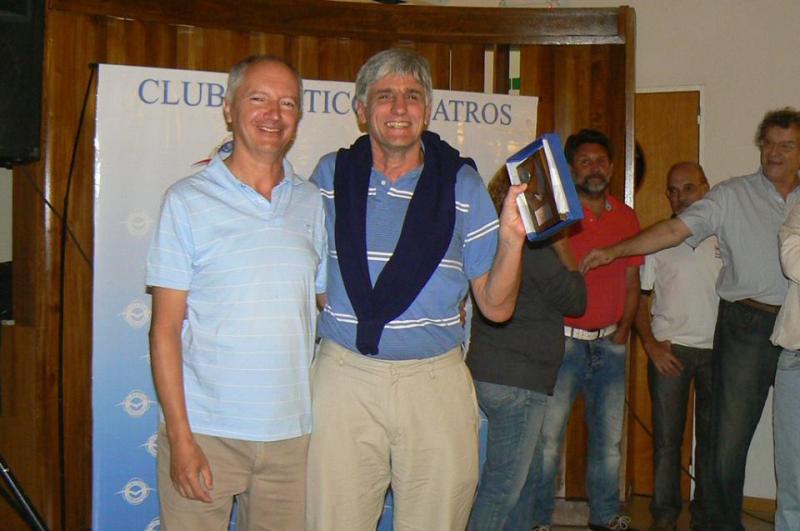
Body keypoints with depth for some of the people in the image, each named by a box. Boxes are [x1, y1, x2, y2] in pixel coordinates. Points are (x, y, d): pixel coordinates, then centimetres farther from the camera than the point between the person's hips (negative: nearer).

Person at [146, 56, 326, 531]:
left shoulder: (312, 203, 8)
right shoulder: (189, 199, -2)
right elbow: (166, 329, -3)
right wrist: (180, 438, -10)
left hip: (292, 433, 3)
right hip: (205, 432, -3)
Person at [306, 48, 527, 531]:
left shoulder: (462, 185, 2)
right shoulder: (330, 175, 5)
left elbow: (496, 306, 2)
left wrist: (511, 237, -16)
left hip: (435, 382, 0)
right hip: (344, 377, 1)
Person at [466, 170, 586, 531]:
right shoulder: (534, 245, -17)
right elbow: (574, 300, -8)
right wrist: (562, 247, 2)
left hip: (489, 371, 10)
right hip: (517, 379, -10)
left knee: (521, 479, 21)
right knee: (503, 486, -2)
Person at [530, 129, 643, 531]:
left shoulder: (626, 218, 10)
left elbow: (632, 282, 14)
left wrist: (623, 330, 6)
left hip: (610, 343, 5)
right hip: (563, 341, -5)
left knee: (609, 434, 12)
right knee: (548, 435, -4)